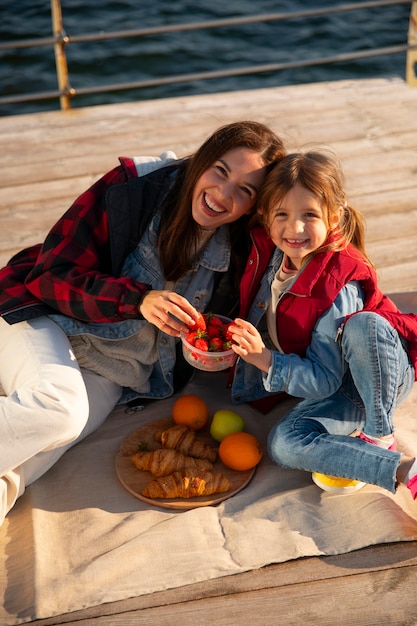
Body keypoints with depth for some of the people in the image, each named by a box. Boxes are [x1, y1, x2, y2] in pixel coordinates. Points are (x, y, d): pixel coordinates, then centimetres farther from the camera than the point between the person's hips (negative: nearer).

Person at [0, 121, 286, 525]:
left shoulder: (236, 252, -4)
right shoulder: (132, 186, -16)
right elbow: (53, 275, -16)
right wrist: (138, 299, -28)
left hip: (116, 371, 3)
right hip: (47, 319, -3)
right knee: (59, 408, -34)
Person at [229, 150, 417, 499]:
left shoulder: (338, 287, -29)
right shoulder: (271, 252, -10)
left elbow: (323, 381, -27)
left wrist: (267, 360, -38)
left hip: (386, 372, -6)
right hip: (338, 386, 6)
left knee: (362, 326, -39)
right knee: (284, 444, -20)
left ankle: (379, 437, -20)